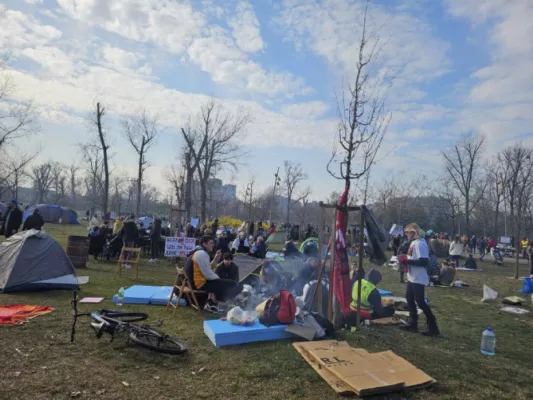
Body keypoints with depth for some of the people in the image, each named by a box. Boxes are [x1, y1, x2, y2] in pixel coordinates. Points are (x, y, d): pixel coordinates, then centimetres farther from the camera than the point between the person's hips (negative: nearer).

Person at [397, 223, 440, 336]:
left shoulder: (419, 244, -21)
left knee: (420, 301, -3)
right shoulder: (413, 243, 10)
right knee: (409, 298, 15)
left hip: (418, 279, -10)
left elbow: (424, 261, -27)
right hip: (412, 277, 10)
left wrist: (407, 261, -23)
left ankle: (432, 326, 9)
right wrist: (405, 259, 5)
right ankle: (412, 323, 25)